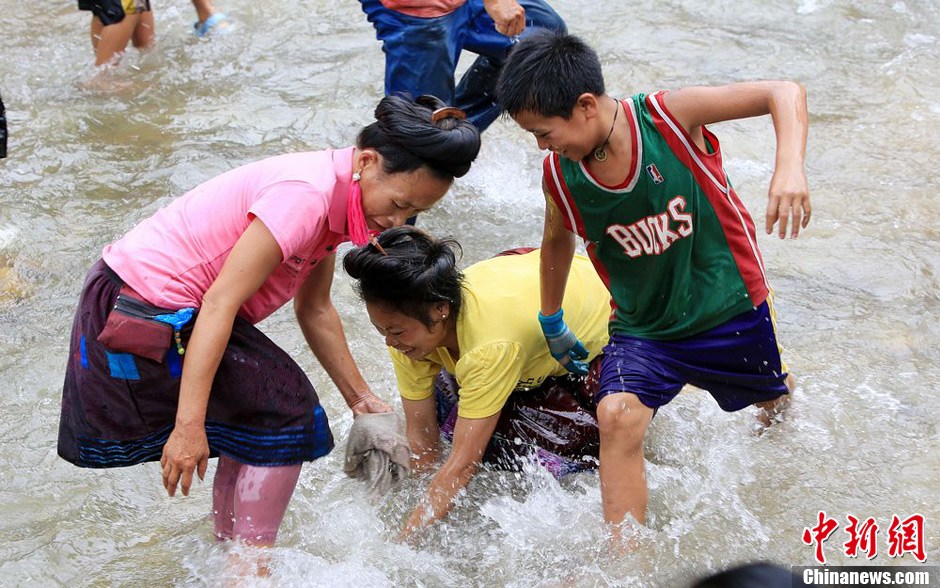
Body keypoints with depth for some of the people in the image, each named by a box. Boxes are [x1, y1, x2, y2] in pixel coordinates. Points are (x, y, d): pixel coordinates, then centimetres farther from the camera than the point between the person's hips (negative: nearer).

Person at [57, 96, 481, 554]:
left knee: (251, 418, 17)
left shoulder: (336, 193, 5)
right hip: (146, 318, -9)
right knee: (284, 414, -3)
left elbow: (314, 310, 14)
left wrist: (359, 398, 16)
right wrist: (189, 425, -30)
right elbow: (220, 302, -29)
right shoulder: (306, 194, -25)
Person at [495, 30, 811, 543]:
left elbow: (785, 94, -23)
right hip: (643, 326, 1)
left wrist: (790, 168, -41)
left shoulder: (670, 116, -27)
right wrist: (551, 321, 18)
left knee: (773, 399, 25)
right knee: (616, 414, -25)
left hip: (731, 308, -1)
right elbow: (557, 240, 7)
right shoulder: (559, 176, -15)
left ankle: (780, 409, 65)